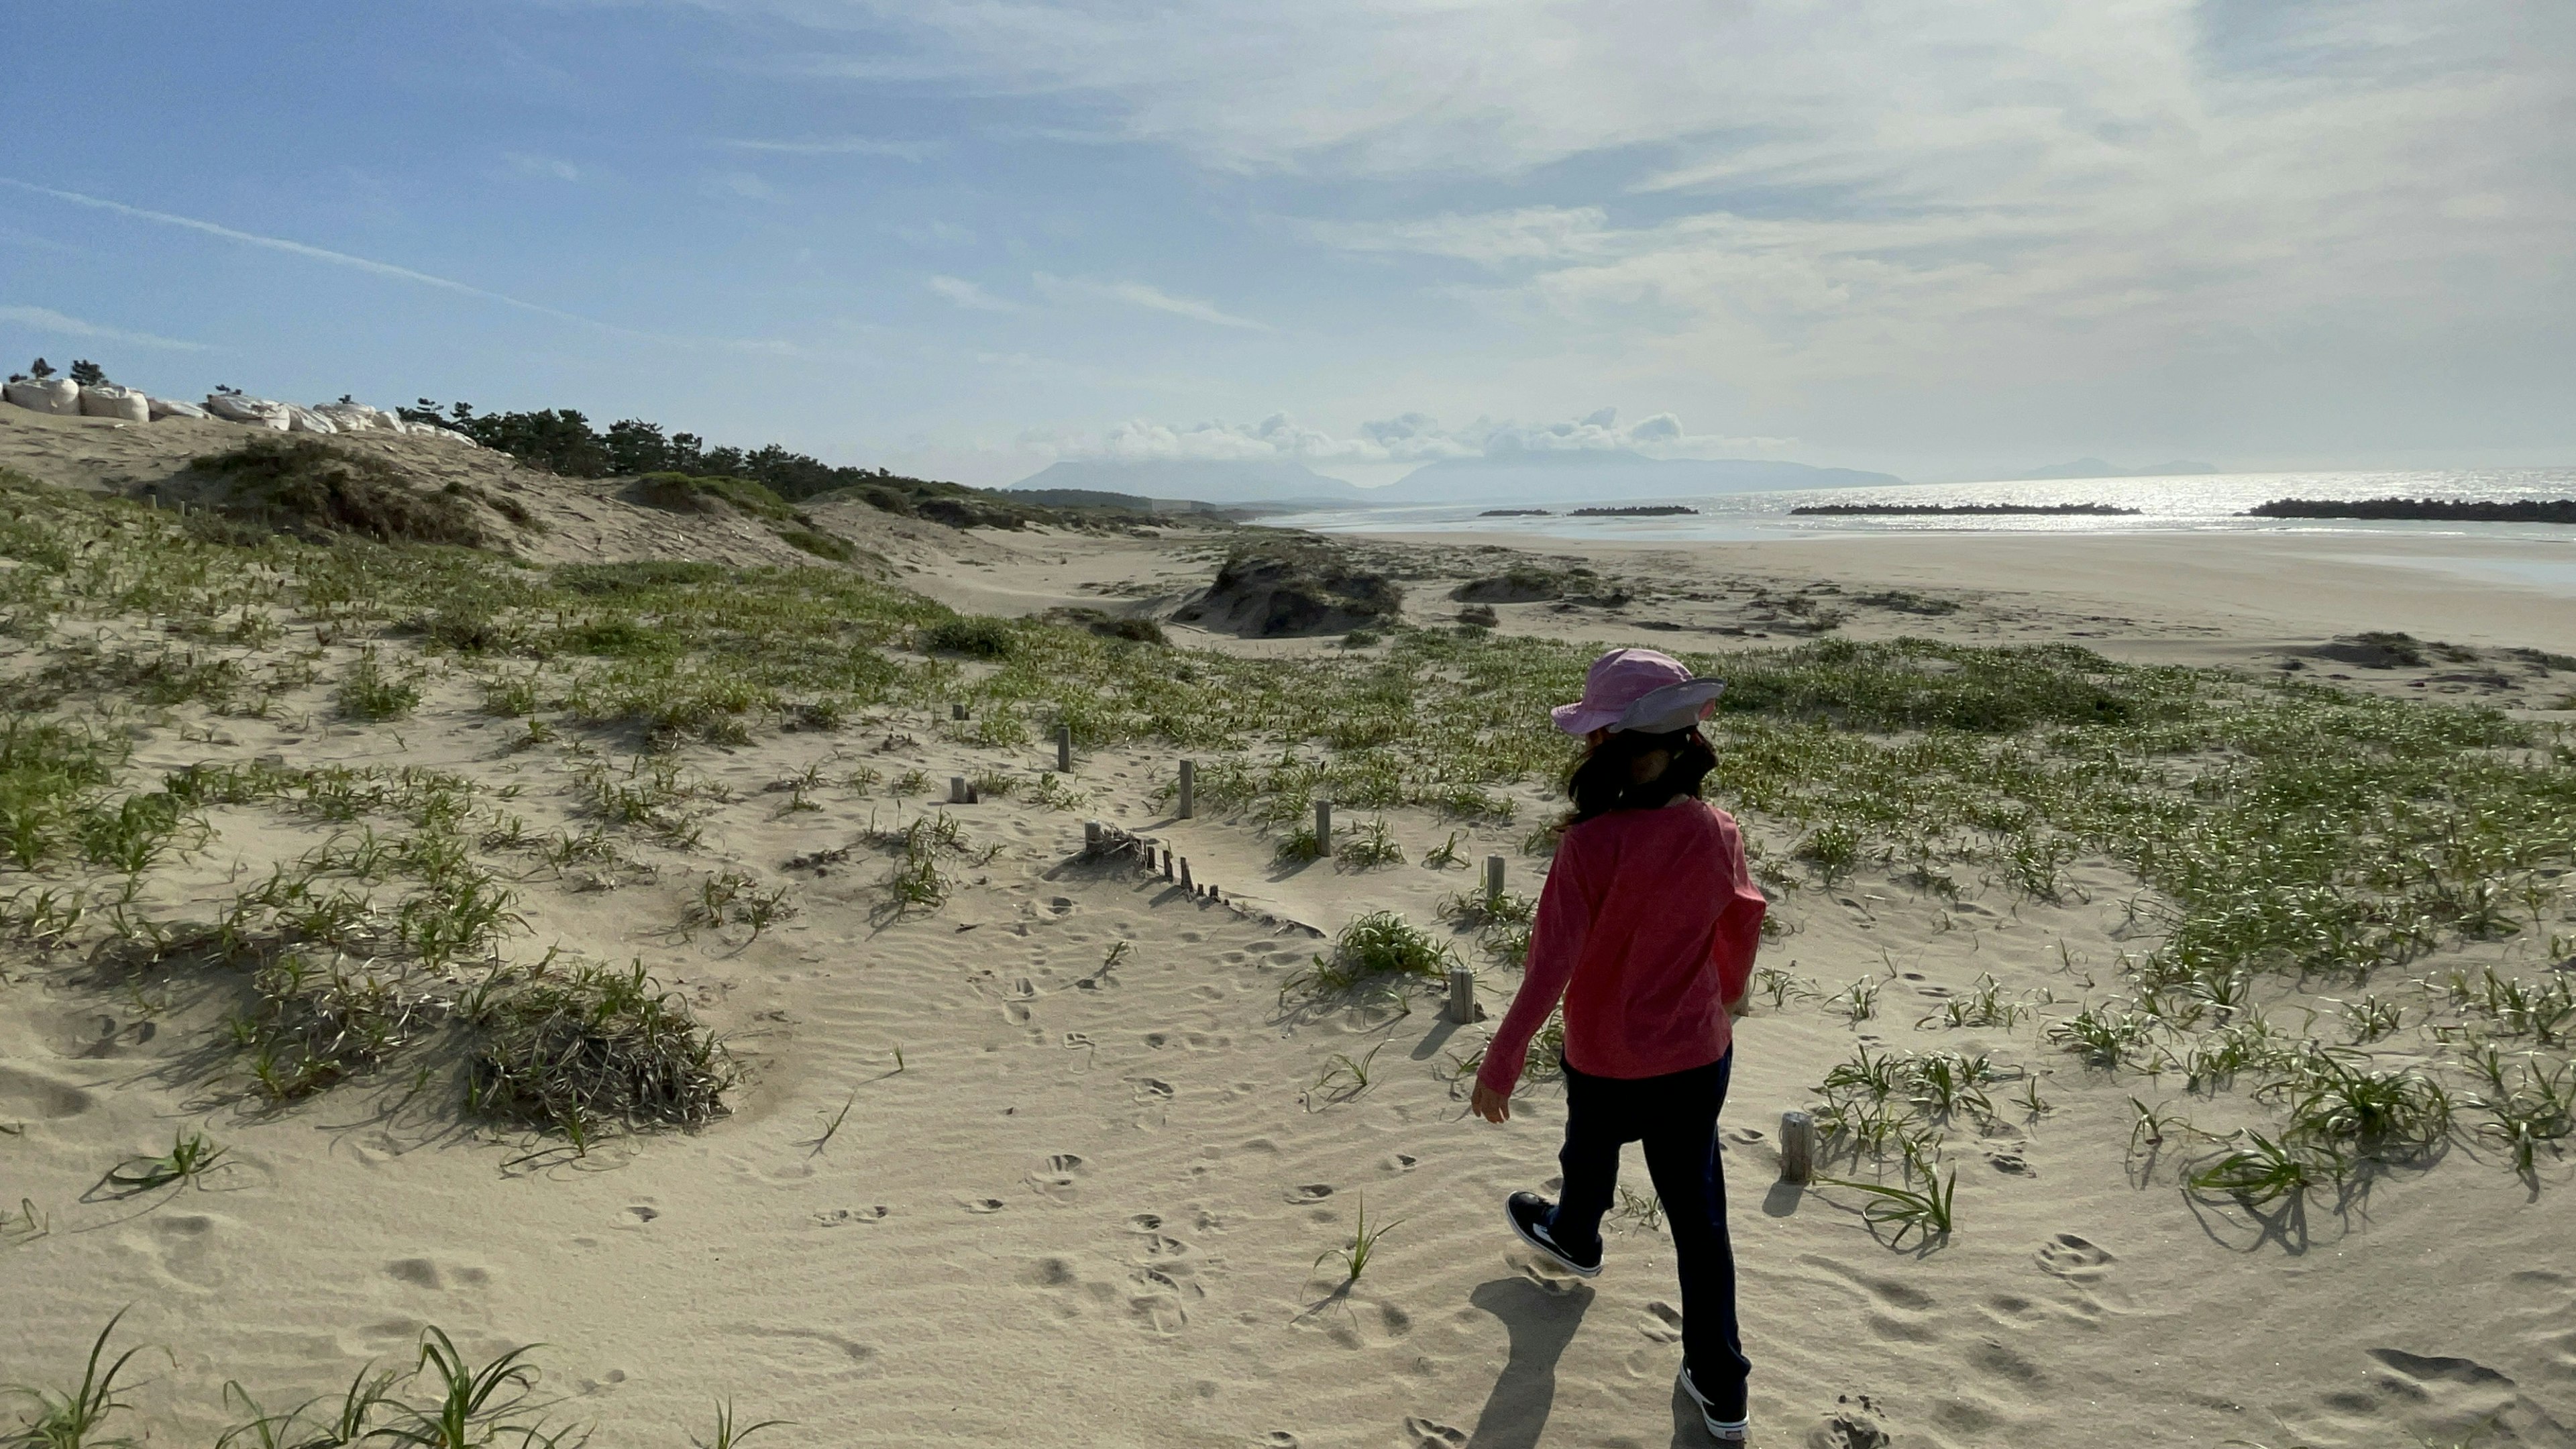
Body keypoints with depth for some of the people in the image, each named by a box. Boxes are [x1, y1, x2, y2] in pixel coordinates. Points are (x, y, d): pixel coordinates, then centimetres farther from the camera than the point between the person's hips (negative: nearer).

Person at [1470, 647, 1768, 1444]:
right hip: (1701, 1055, 3)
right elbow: (1741, 928, 5)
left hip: (1607, 1059, -3)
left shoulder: (1591, 845, -28)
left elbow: (1550, 968, -25)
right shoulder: (1718, 832, -11)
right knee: (1697, 1208, 15)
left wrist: (1501, 1064, -13)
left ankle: (1574, 1237, 60)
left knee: (1590, 1156, 28)